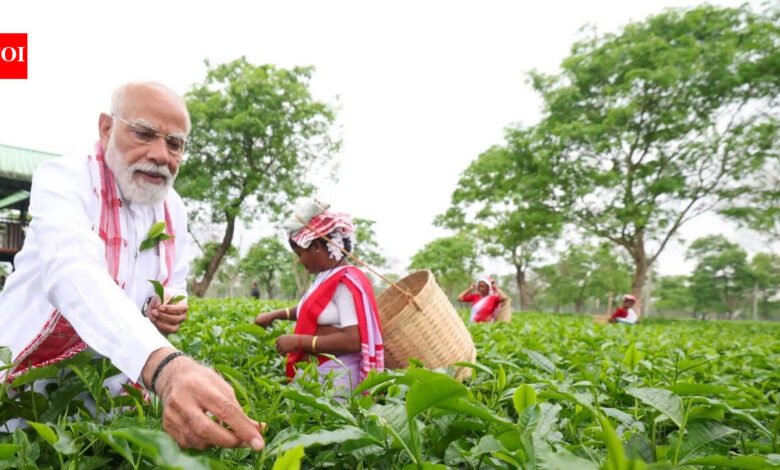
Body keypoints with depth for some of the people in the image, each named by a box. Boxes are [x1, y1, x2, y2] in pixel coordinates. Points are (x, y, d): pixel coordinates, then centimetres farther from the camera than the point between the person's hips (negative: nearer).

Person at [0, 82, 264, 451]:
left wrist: (167, 313, -15)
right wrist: (165, 366, -57)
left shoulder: (174, 208, -1)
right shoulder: (63, 178, -20)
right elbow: (73, 275, -40)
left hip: (115, 380, 5)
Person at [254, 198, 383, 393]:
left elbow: (354, 340, -25)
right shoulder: (327, 278, 10)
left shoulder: (346, 282, -18)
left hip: (335, 378, -9)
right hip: (313, 372, 9)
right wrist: (275, 315, 19)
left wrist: (299, 341, -20)